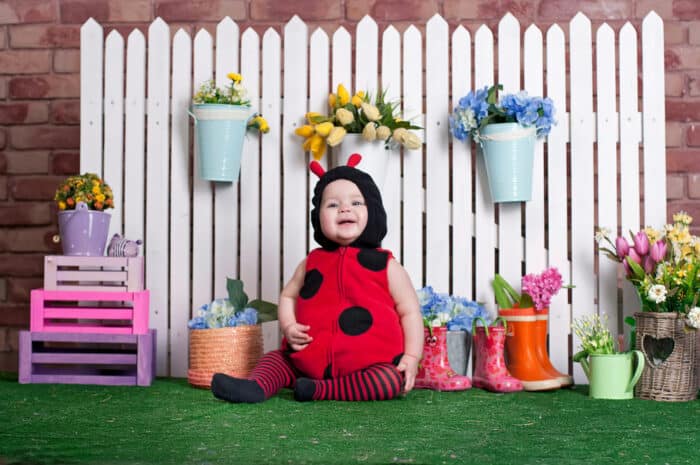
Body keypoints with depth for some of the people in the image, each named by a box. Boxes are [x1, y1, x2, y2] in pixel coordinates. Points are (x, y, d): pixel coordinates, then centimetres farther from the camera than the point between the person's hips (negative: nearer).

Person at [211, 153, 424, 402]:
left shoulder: (384, 265, -2)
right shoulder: (313, 262, 7)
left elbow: (410, 312, 0)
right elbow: (289, 295, 17)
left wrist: (411, 357, -10)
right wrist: (288, 326, -4)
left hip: (369, 363, -4)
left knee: (393, 381, -29)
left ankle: (322, 390, -31)